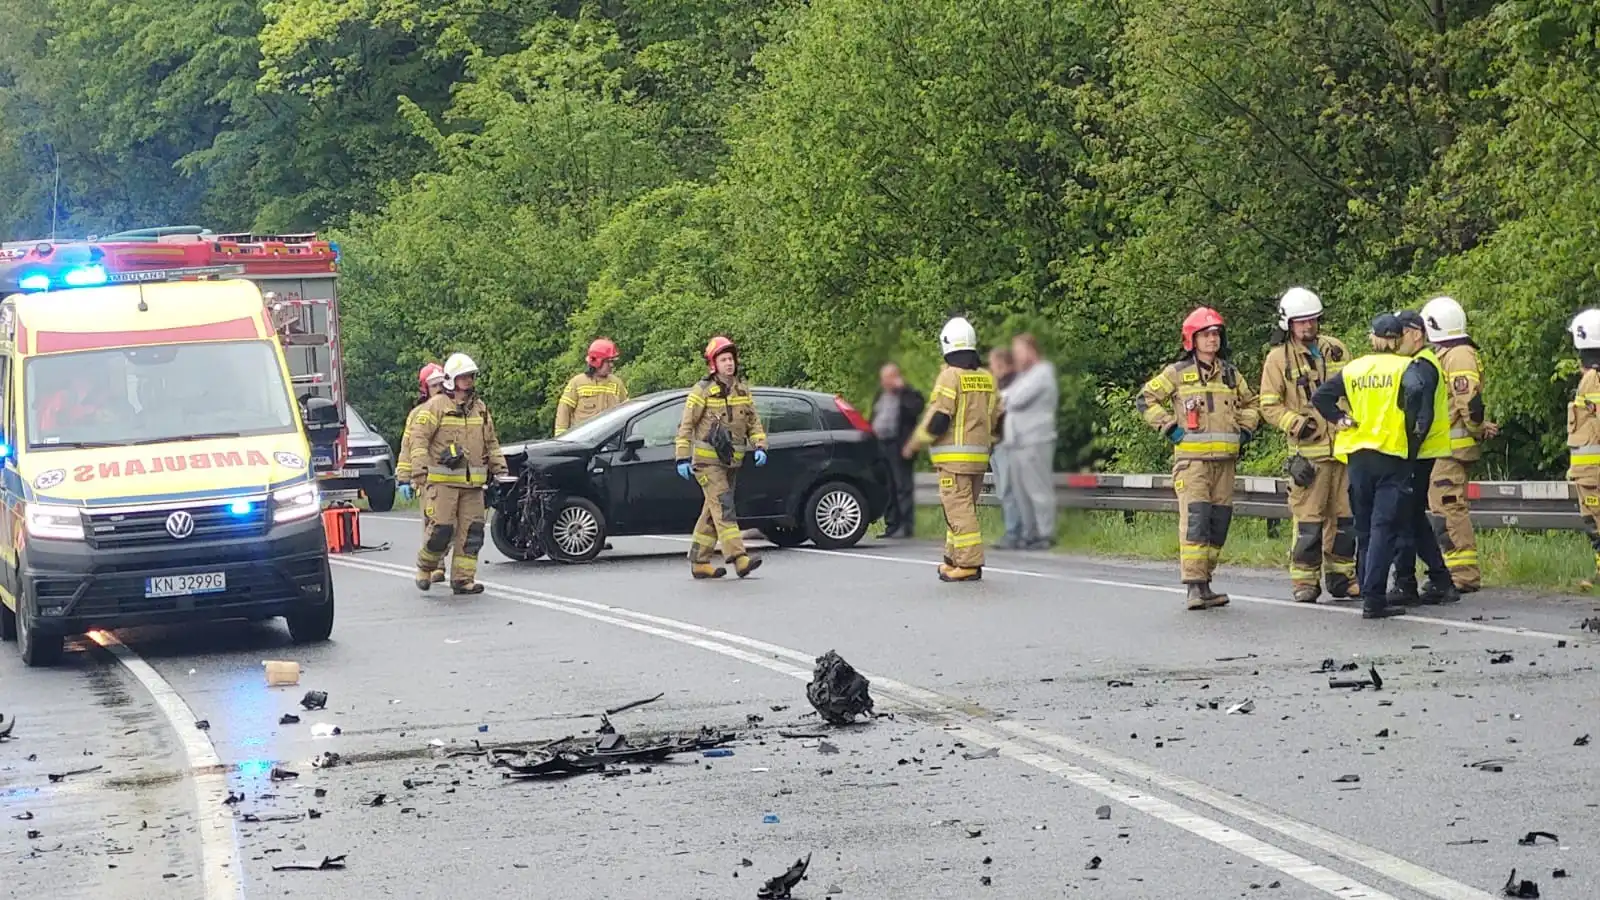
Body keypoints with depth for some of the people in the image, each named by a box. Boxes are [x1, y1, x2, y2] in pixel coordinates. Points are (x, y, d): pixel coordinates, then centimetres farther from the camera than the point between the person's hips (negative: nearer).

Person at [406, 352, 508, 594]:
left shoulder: (480, 408, 17)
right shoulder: (436, 406, -3)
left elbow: (491, 442, 26)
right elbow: (418, 437, -8)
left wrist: (499, 467, 18)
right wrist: (419, 469, -16)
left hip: (472, 483, 6)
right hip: (442, 482, -6)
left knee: (471, 532, 0)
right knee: (442, 529, -10)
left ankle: (463, 579, 5)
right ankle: (425, 567, 15)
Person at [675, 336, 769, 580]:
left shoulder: (742, 390, 10)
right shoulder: (702, 391, -8)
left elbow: (753, 422, 18)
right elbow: (686, 426, -6)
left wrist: (759, 447, 2)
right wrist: (683, 458, -11)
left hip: (731, 461, 7)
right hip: (707, 461, -7)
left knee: (712, 513, 10)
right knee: (723, 508, -16)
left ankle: (699, 562, 16)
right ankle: (739, 559, -26)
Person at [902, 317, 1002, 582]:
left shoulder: (950, 376, -11)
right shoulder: (986, 378, 12)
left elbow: (938, 418, -16)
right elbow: (997, 419, 15)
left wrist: (914, 444, -4)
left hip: (954, 457, -8)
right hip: (979, 456, 8)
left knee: (959, 509, -7)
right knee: (964, 508, 15)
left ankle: (969, 563, -11)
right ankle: (953, 560, 20)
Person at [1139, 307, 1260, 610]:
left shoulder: (1231, 374, 15)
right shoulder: (1177, 373, 1)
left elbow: (1251, 404, 29)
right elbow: (1146, 399, 3)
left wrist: (1245, 430, 13)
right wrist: (1169, 427, -3)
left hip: (1225, 459, 5)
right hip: (1192, 459, -5)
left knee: (1219, 522, 6)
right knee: (1195, 520, -15)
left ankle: (1205, 583, 15)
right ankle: (1195, 587, -17)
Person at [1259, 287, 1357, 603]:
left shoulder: (1336, 350, 11)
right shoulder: (1279, 358, -2)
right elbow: (1269, 406, -2)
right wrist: (1296, 423, -15)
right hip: (1309, 452, -5)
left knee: (1345, 516, 8)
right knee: (1309, 518, -8)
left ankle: (1341, 578, 16)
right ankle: (1304, 581, -2)